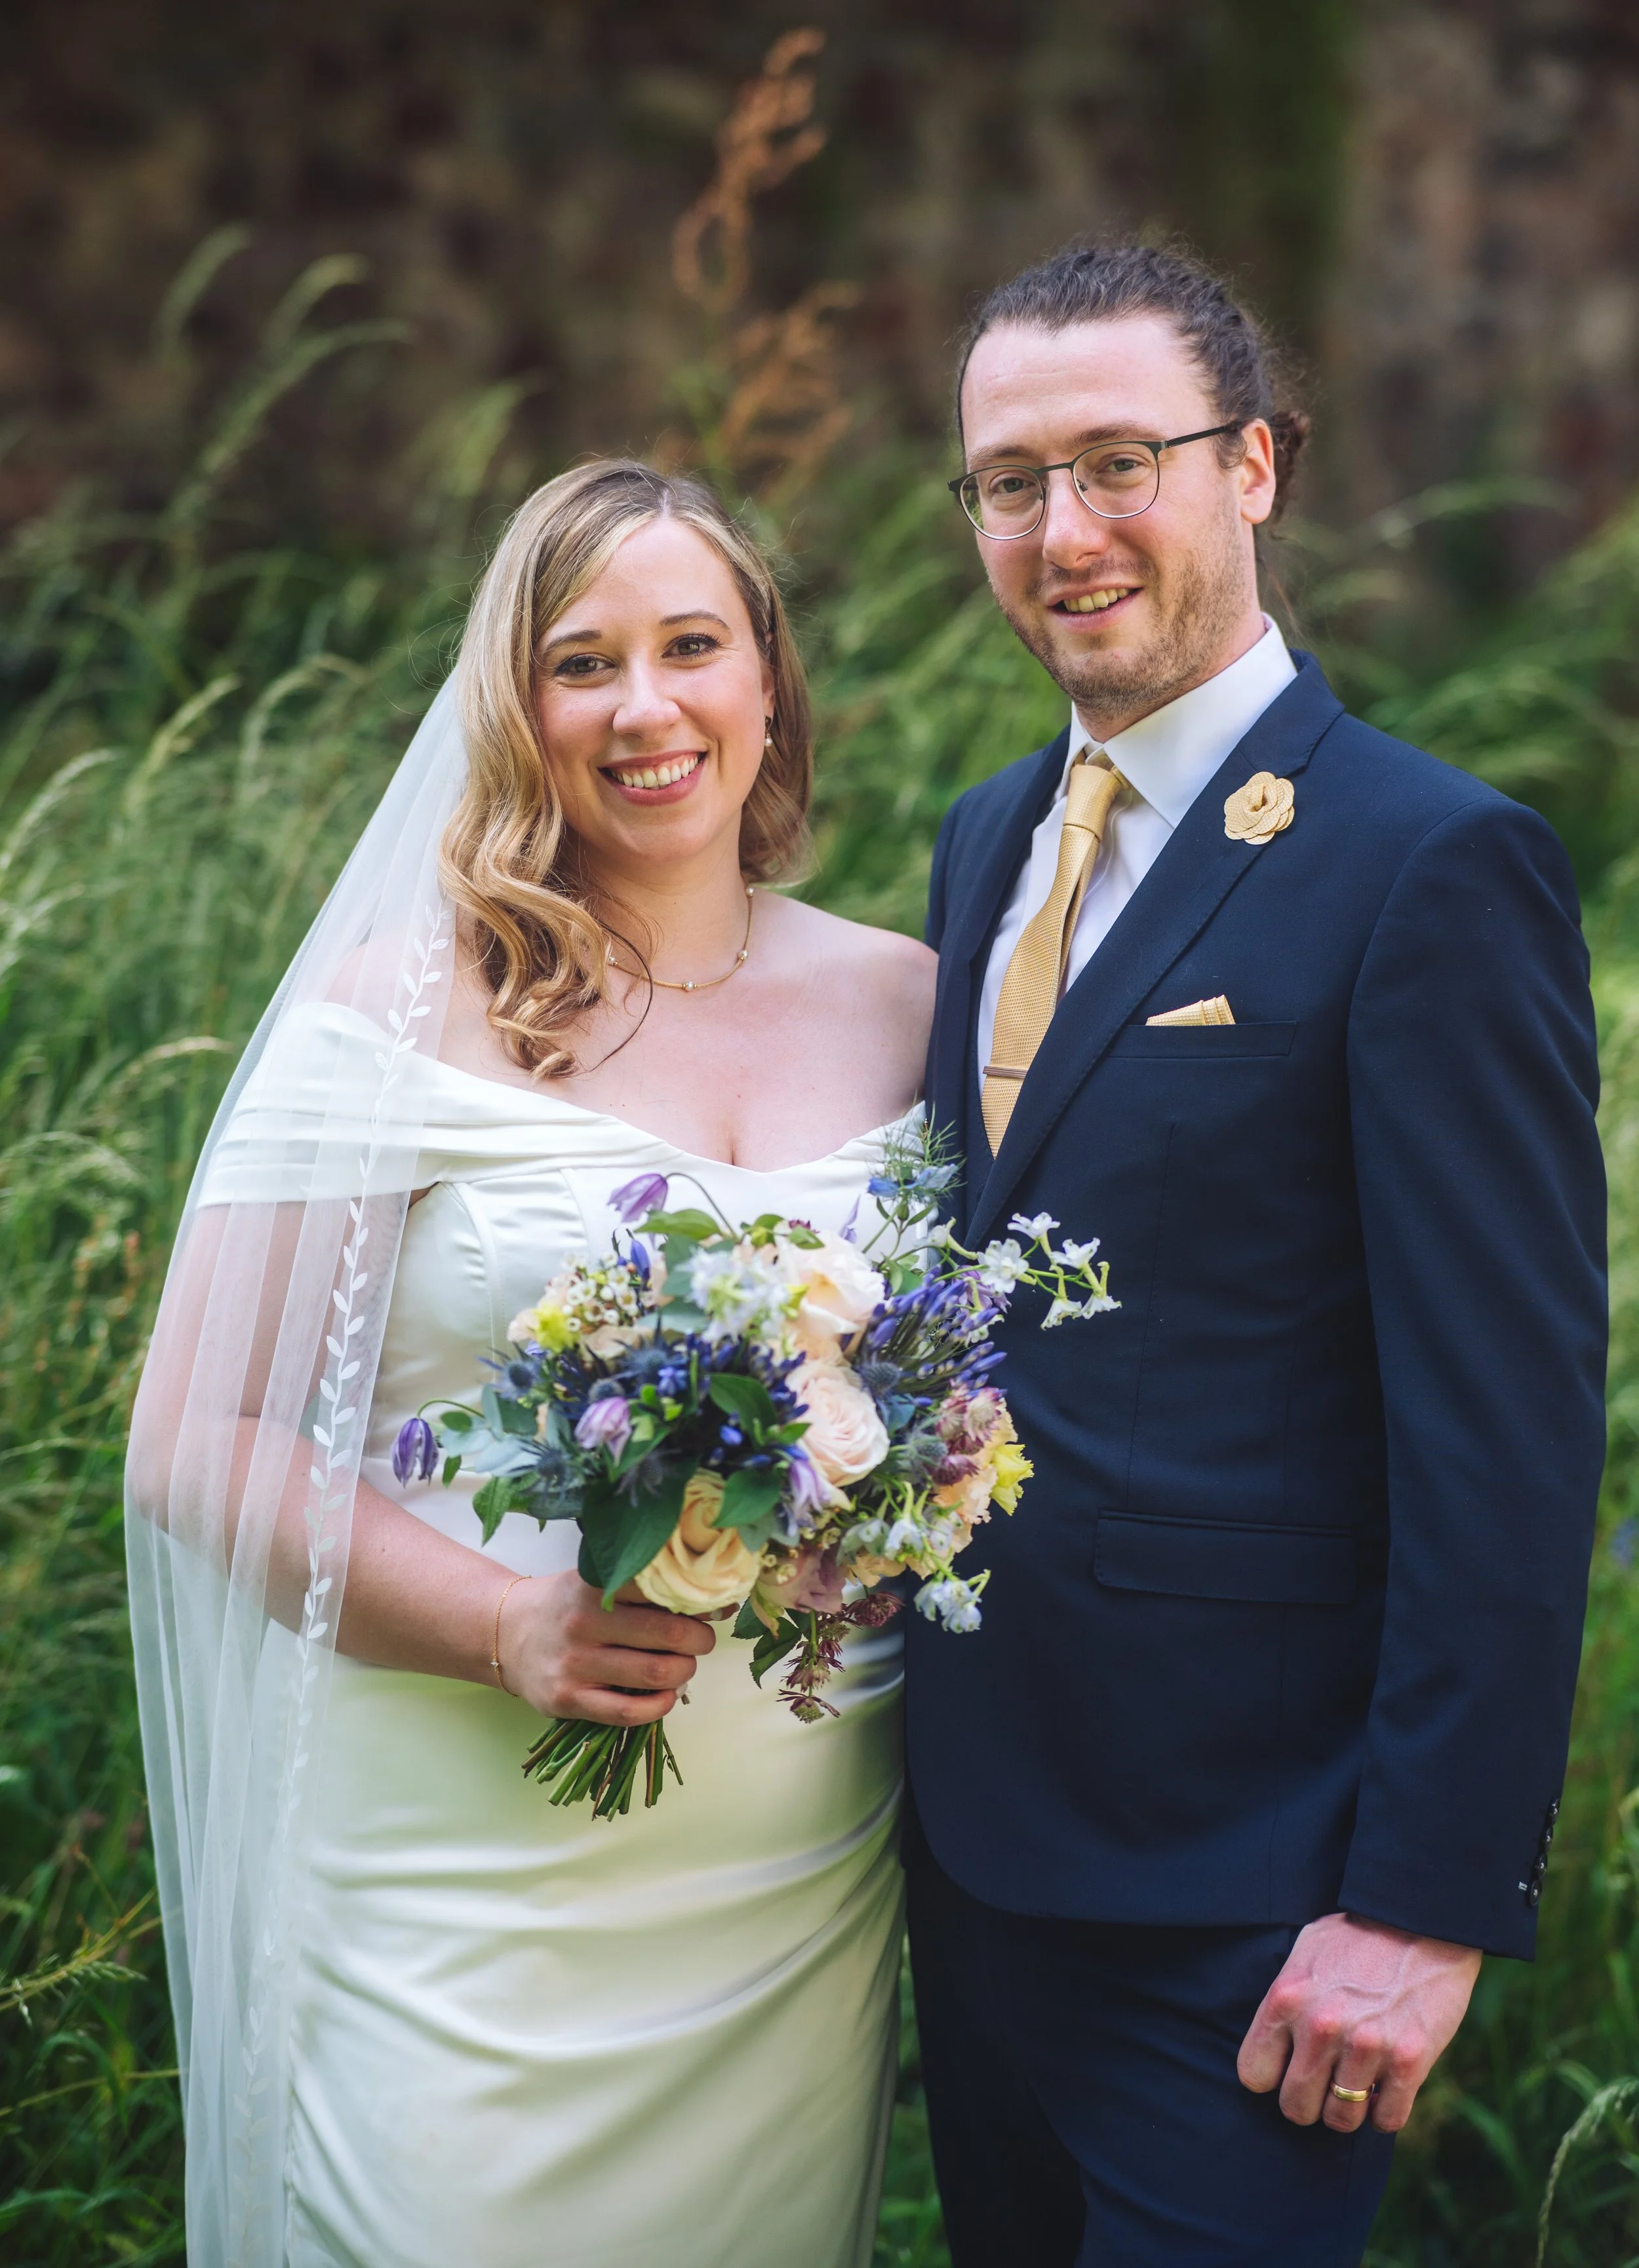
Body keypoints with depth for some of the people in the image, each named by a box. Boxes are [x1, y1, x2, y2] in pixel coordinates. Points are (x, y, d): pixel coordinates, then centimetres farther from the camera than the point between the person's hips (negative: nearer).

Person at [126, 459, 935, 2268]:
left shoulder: (904, 1002, 6)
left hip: (802, 1892, 4)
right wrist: (507, 1625, -21)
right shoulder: (406, 1006, -6)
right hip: (471, 1885, -4)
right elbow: (197, 1441, -8)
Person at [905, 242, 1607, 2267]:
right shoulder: (988, 838, 9)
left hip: (1239, 1876, -7)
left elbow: (1510, 1431, -18)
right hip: (970, 1817, 8)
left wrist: (1430, 1895, -19)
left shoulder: (1434, 866, -16)